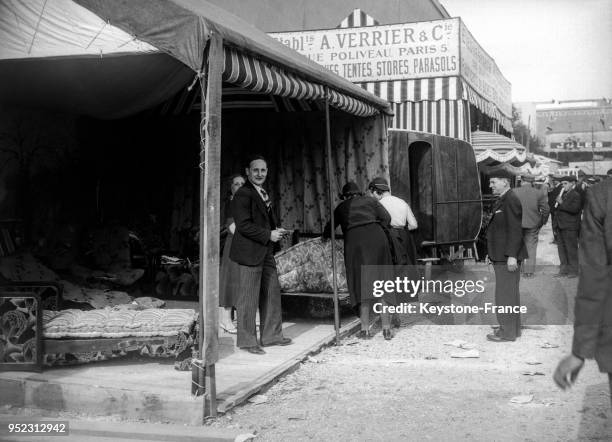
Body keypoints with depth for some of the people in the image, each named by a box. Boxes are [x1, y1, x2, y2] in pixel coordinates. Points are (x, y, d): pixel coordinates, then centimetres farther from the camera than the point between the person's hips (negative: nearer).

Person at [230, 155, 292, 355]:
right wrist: (269, 235, -17)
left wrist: (277, 230, 6)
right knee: (249, 298, -2)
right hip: (249, 252, -10)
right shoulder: (243, 194, -14)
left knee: (272, 293, 14)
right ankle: (247, 340, 8)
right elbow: (244, 225, -20)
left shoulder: (263, 193, 17)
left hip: (265, 252, 10)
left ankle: (272, 335, 26)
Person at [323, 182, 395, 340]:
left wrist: (326, 237, 47)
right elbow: (386, 218, 9)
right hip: (376, 238, 1)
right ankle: (386, 328, 2)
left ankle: (365, 329, -3)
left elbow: (329, 228, 27)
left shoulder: (341, 208, 22)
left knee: (362, 285, 2)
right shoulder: (370, 201, 21)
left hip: (354, 241, -1)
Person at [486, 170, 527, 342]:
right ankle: (513, 328, 26)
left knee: (505, 294, -6)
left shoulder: (510, 201, -16)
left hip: (507, 257, -11)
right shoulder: (502, 201, 16)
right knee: (510, 293, 16)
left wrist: (512, 255, -24)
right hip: (502, 257, 11)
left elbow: (515, 230, -22)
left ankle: (508, 332, 0)